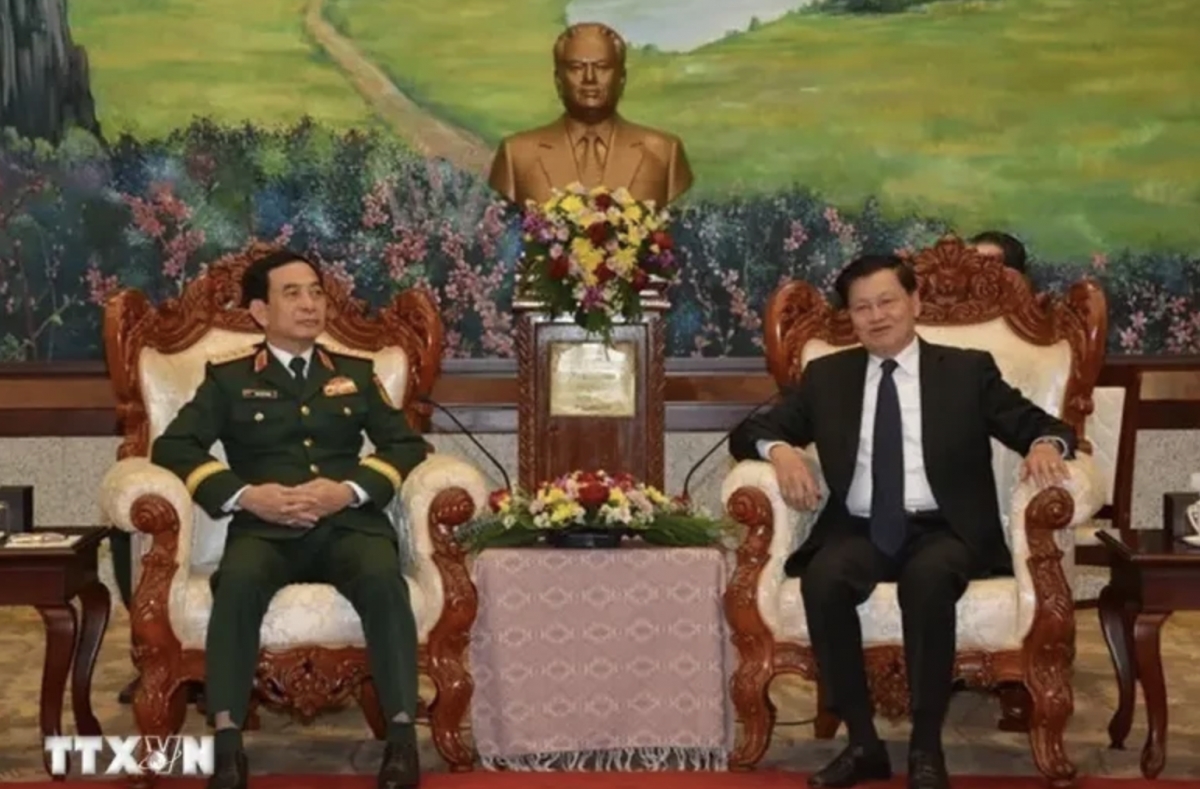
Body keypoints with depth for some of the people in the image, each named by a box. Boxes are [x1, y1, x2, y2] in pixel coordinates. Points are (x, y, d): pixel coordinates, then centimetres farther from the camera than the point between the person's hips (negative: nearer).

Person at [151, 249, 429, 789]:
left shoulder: (356, 372, 21)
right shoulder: (228, 377, 15)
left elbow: (406, 444, 13)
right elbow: (172, 446, 4)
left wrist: (350, 489, -7)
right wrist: (244, 495, -11)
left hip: (348, 524, 1)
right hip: (264, 528, -1)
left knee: (383, 577, -33)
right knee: (238, 581, -35)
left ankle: (402, 734, -30)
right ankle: (227, 741, -33)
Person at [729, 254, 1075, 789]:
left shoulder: (968, 370, 11)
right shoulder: (826, 376, 15)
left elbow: (1039, 424, 6)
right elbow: (750, 432, 13)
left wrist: (1046, 445, -19)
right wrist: (780, 450, -11)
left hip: (942, 531, -2)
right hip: (859, 531, 2)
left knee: (927, 579, -36)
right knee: (822, 579, -31)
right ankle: (863, 742, -18)